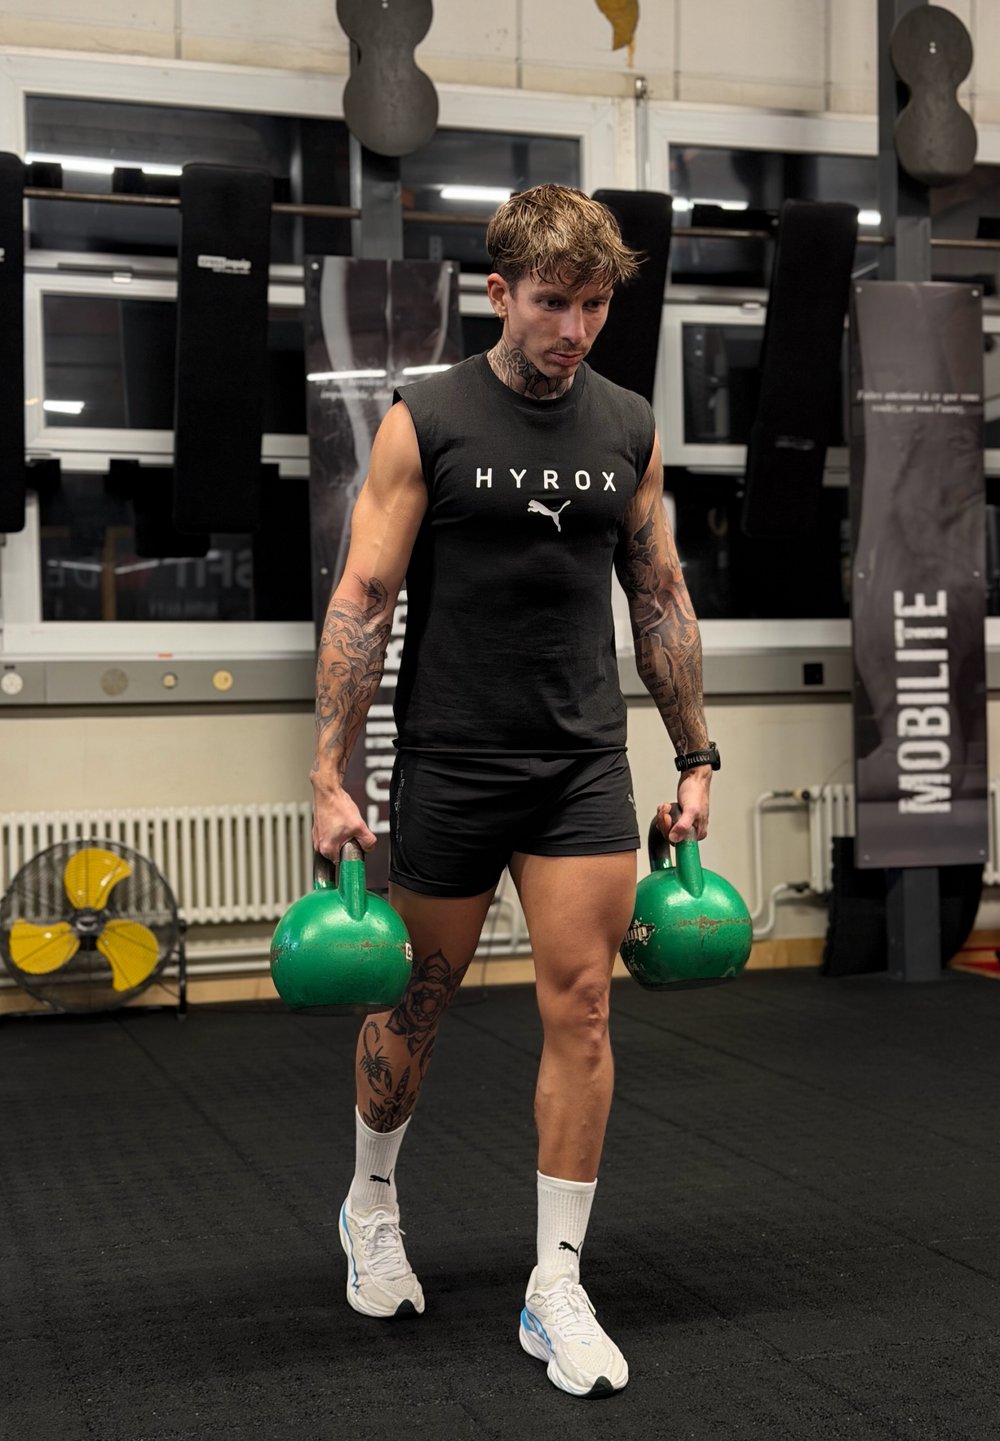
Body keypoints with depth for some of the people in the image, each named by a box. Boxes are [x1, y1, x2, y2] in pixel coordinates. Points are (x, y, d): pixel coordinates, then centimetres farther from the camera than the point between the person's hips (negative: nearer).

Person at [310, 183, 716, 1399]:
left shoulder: (628, 429, 5)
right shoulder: (424, 423, -7)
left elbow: (660, 600, 10)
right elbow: (362, 600, -9)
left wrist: (695, 761, 10)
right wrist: (331, 778, -13)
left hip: (584, 766, 3)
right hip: (450, 766, -2)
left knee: (579, 1008, -2)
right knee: (418, 999, 12)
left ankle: (557, 1289, 10)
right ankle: (373, 1205, 39)